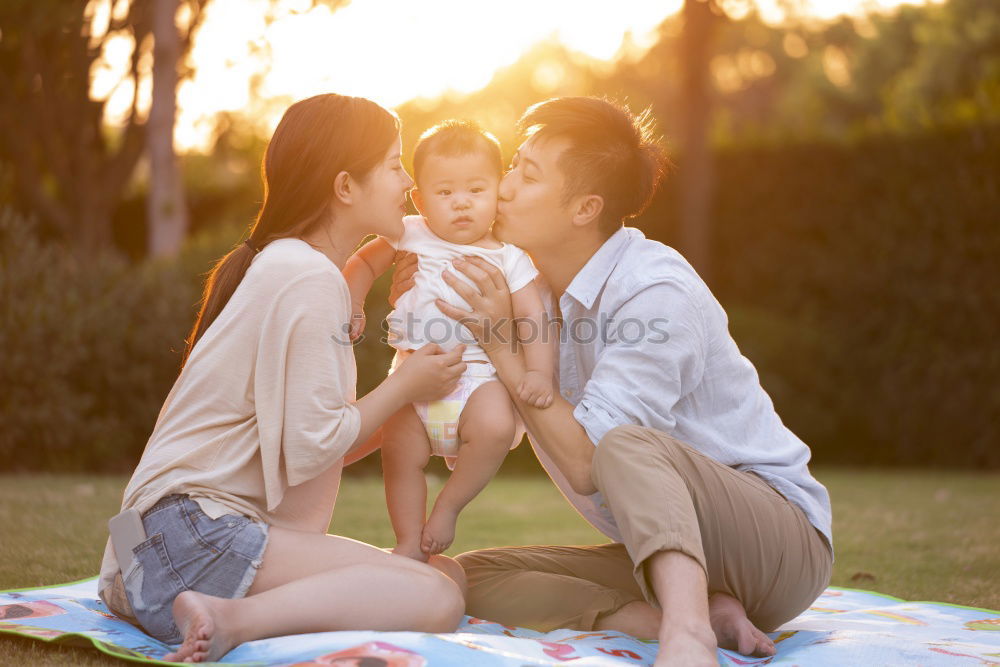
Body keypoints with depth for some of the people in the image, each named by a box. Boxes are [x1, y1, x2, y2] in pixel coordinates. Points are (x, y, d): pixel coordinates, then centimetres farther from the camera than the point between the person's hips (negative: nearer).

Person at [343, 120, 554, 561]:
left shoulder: (508, 258, 2)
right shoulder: (411, 236, 7)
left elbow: (533, 317, -2)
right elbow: (364, 263, 19)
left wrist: (539, 371, -16)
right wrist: (351, 306, 2)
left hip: (477, 376, -3)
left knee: (496, 427, -29)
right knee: (400, 455, -1)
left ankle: (448, 506, -6)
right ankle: (410, 544, 19)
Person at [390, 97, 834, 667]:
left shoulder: (656, 294, -20)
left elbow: (584, 464, -23)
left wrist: (502, 346, -22)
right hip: (660, 555, 8)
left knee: (627, 446, -36)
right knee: (470, 576, -10)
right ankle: (703, 615, -18)